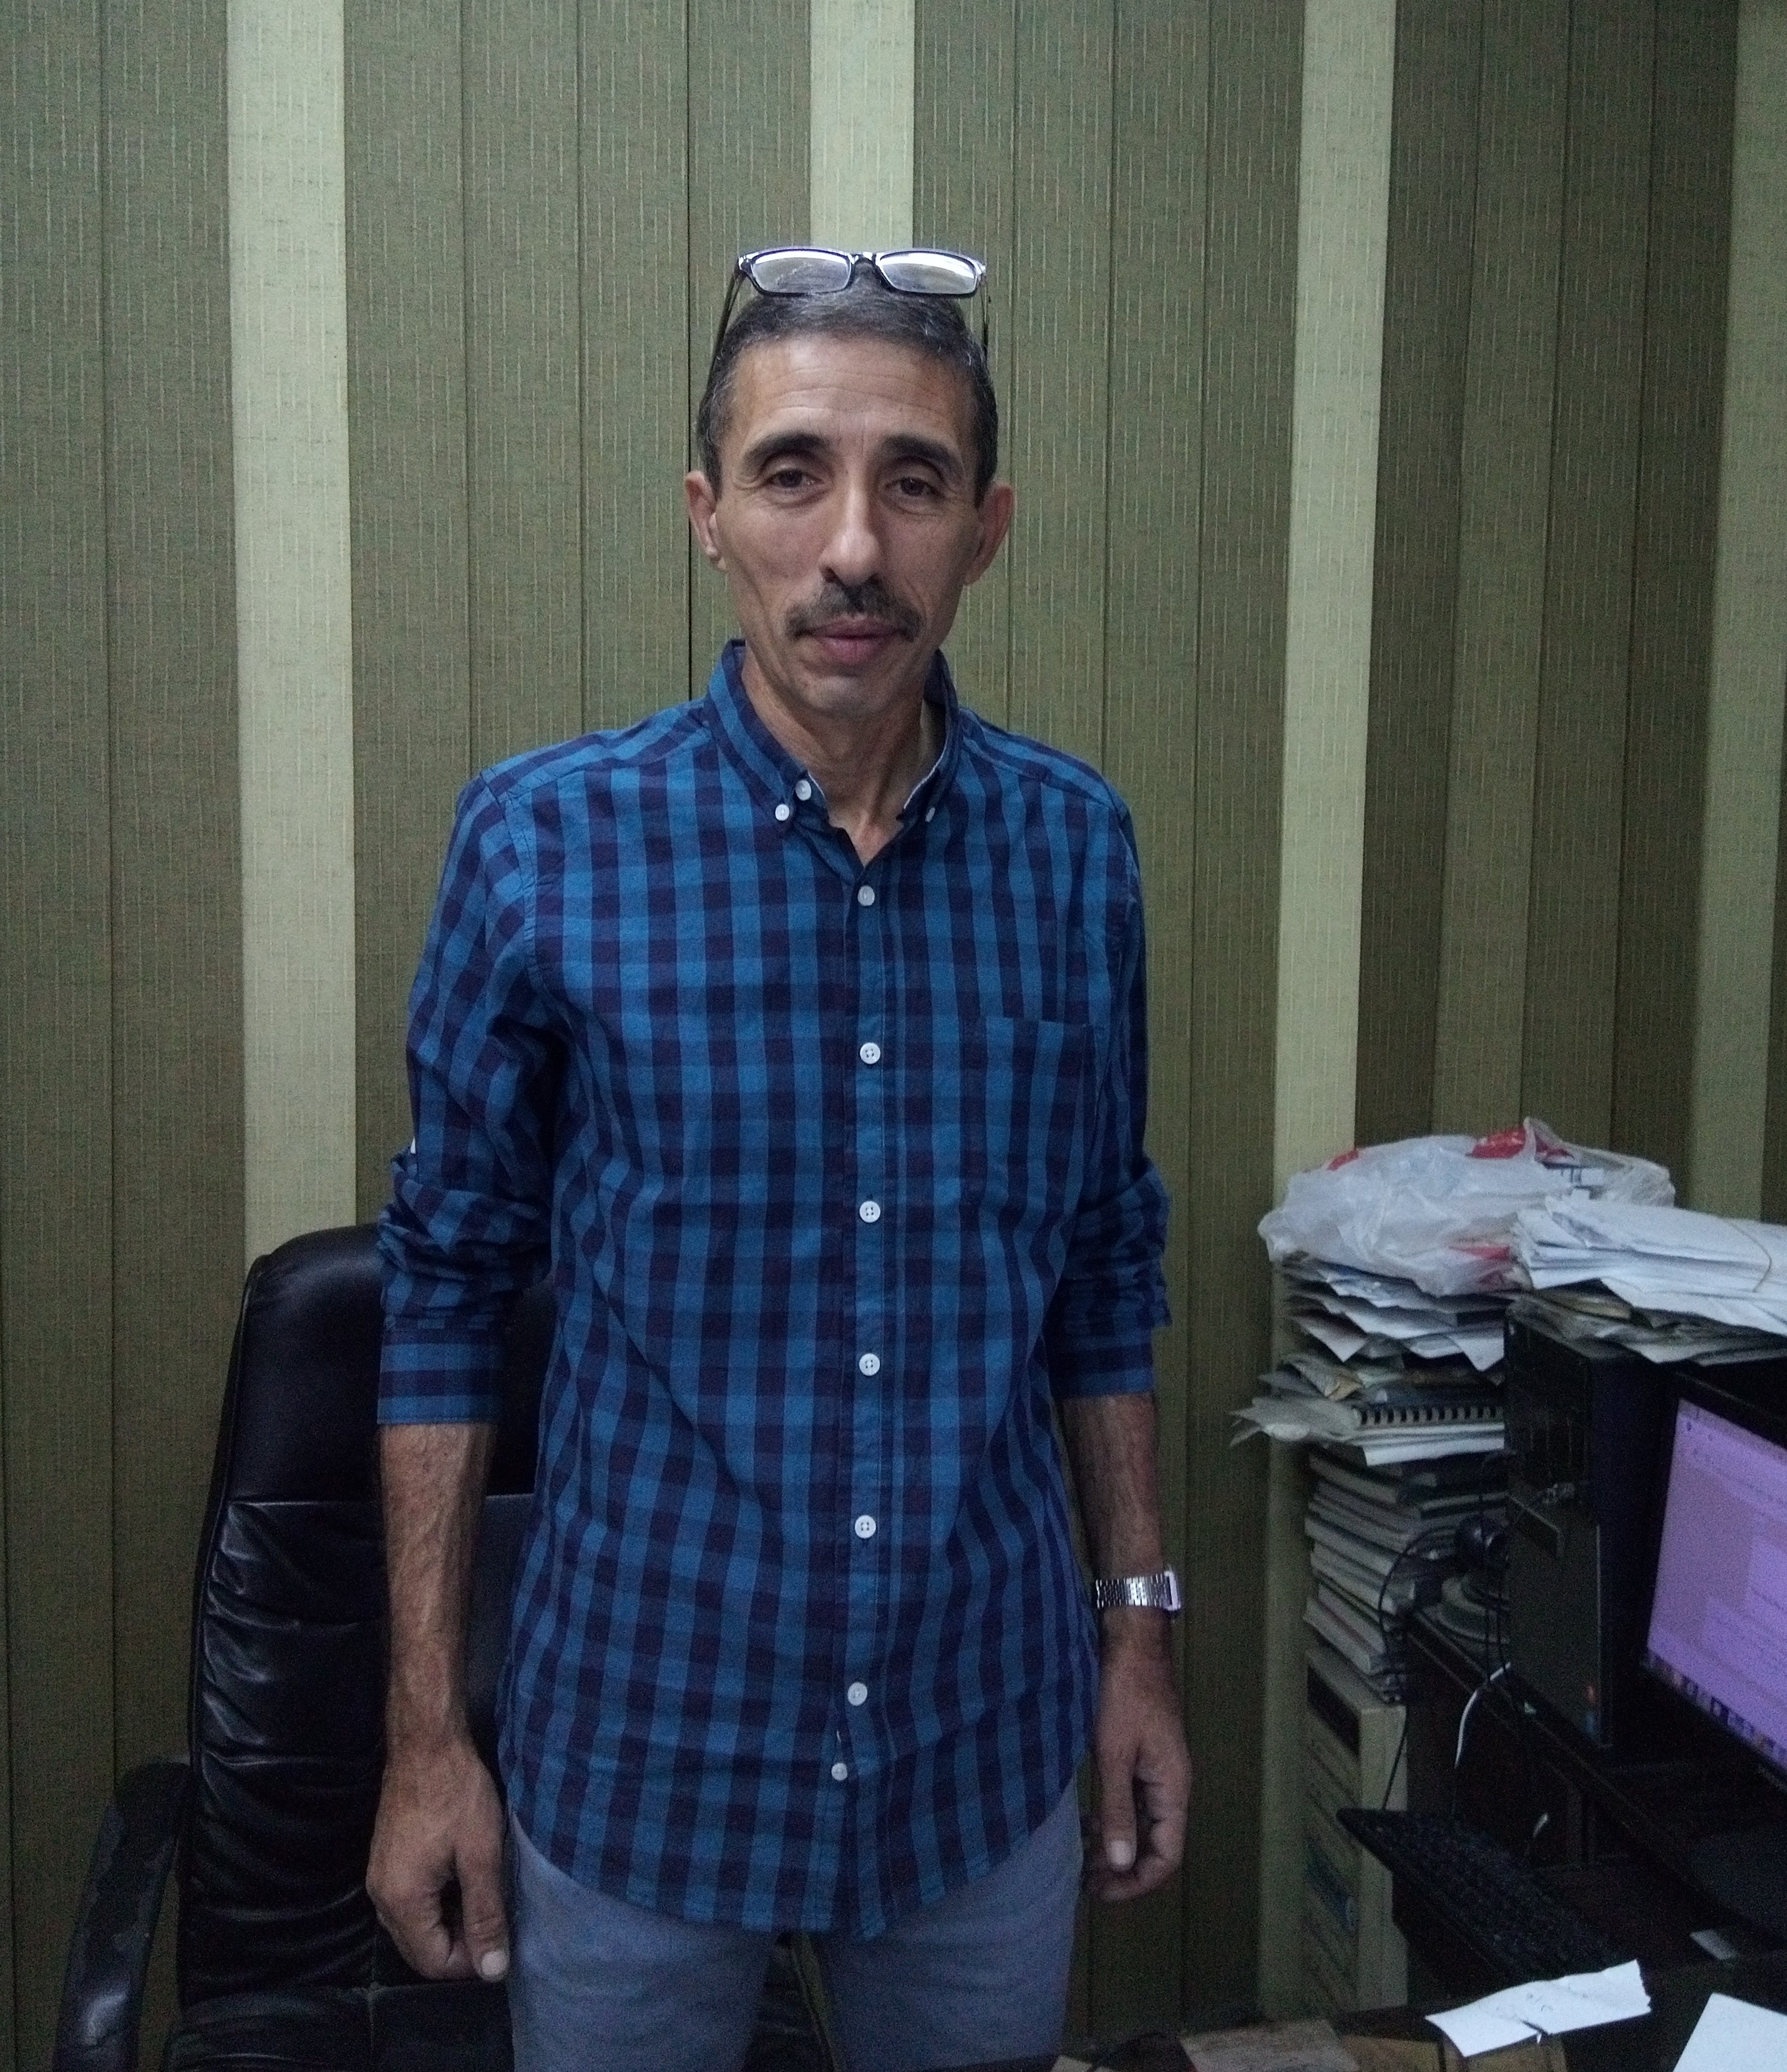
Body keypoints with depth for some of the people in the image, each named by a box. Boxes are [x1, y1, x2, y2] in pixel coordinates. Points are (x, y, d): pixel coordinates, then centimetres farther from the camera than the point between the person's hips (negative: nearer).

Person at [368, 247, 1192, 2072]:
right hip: (640, 1738, -2)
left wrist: (1139, 1634, 7)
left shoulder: (1073, 846, -4)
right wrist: (424, 1737, -4)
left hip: (992, 1742, 3)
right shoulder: (545, 842, -11)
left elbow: (1104, 1273, 6)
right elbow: (448, 1293, -4)